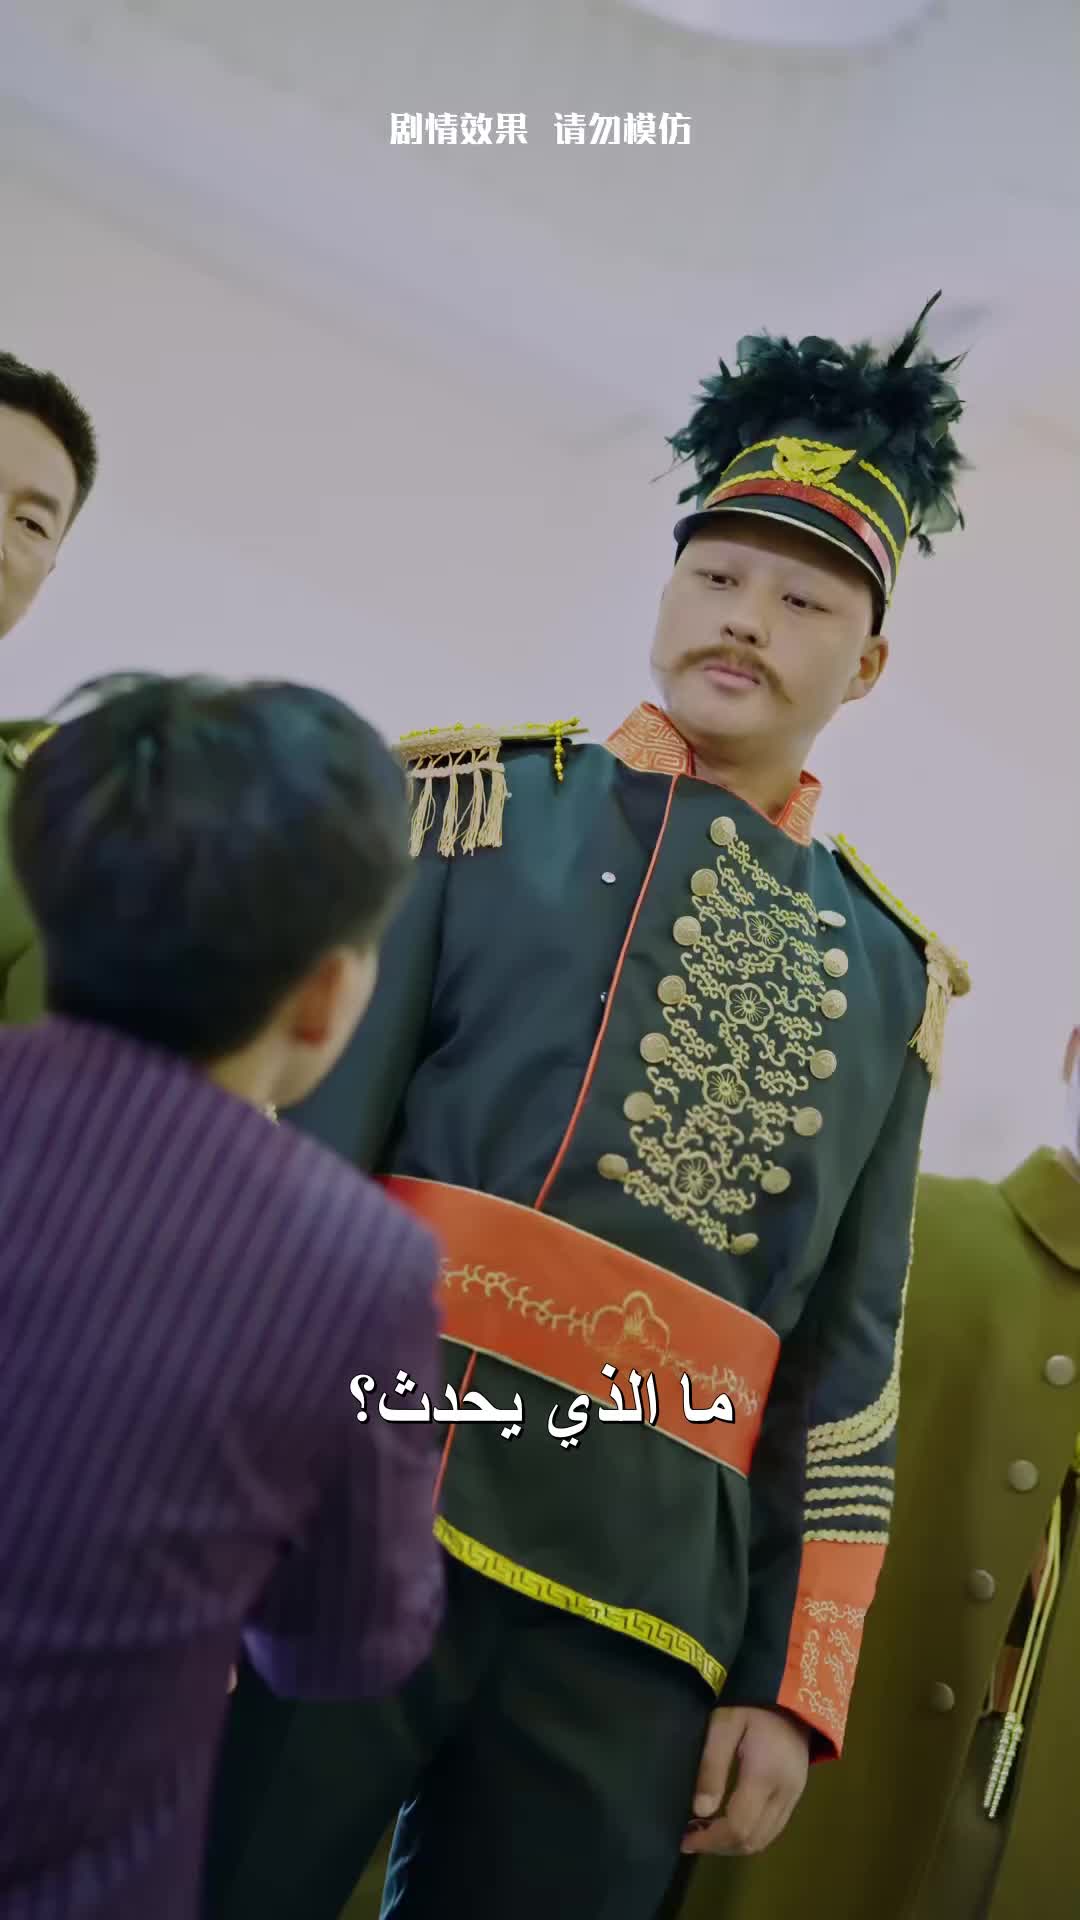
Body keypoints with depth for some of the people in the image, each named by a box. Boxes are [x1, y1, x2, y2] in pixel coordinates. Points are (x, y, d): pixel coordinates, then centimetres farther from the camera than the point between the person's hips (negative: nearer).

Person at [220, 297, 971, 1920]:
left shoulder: (890, 975, 12)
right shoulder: (475, 798, 4)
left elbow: (850, 1360, 12)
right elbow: (291, 1138, -1)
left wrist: (794, 1677, 7)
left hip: (639, 1631, 2)